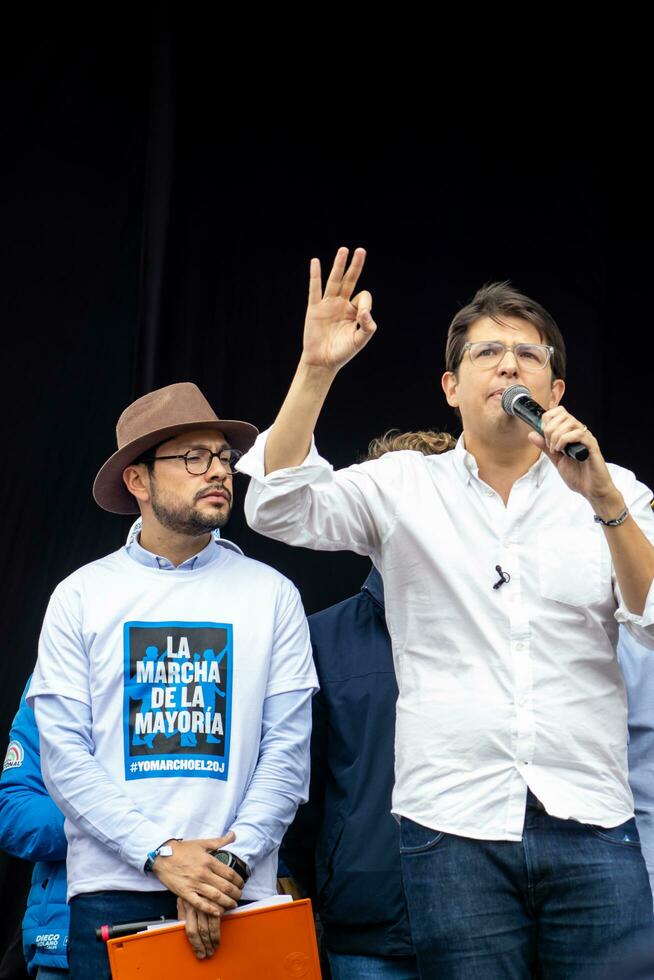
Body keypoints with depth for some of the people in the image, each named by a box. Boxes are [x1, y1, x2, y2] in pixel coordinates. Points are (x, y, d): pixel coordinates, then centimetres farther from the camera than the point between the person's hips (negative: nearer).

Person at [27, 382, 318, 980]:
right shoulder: (81, 596, 3)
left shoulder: (271, 594, 4)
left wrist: (231, 859, -13)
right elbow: (64, 755, -3)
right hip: (111, 888, 0)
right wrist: (160, 855, -13)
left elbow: (288, 749, 0)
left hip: (237, 889, 1)